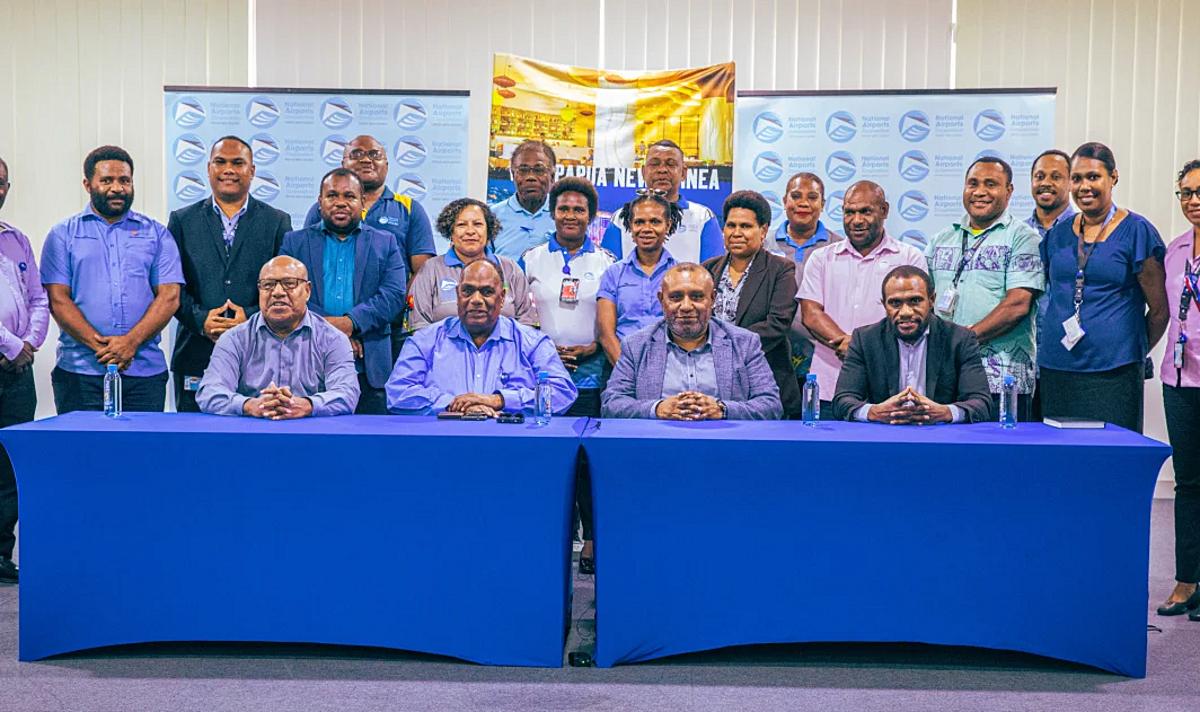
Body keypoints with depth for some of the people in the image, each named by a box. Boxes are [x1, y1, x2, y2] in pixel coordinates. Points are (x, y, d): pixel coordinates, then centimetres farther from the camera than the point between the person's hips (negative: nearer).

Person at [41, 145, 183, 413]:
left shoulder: (156, 233, 11)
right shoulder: (63, 235, 10)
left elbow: (169, 297, 2)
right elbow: (58, 300, 0)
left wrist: (131, 342, -12)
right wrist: (99, 344, -13)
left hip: (145, 370, 1)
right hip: (79, 371, 0)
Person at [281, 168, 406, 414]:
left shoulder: (385, 244, 13)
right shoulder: (294, 242, 14)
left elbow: (395, 294, 0)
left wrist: (351, 322, -14)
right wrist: (325, 326, -14)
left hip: (368, 368, 0)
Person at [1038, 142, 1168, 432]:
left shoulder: (1136, 231, -2)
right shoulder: (1058, 234, 12)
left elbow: (1160, 310, 1)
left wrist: (1132, 351, 9)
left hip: (1113, 374, -4)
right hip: (1055, 371, 4)